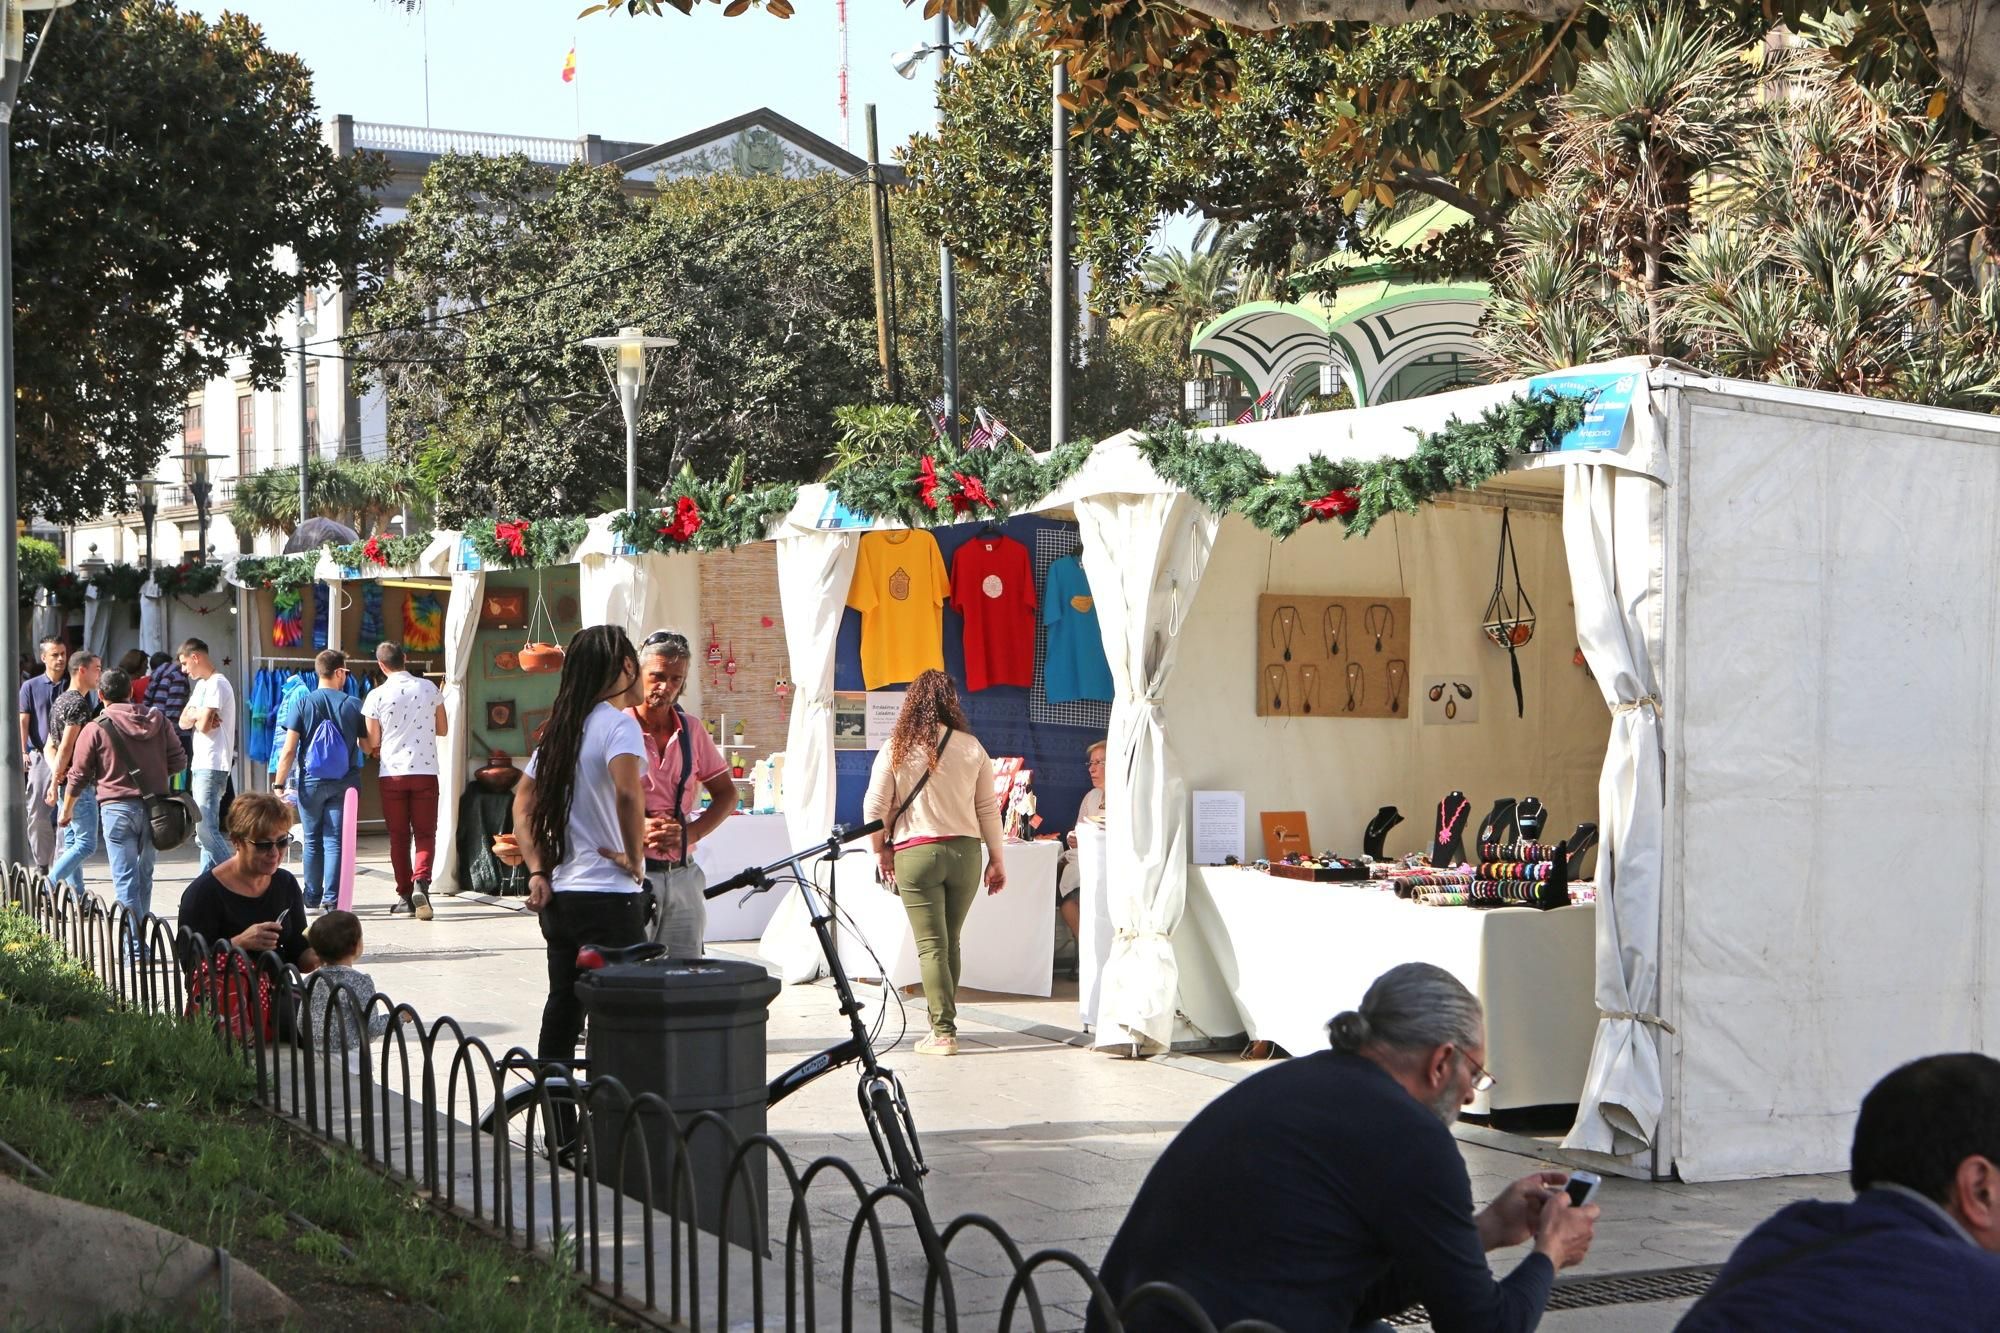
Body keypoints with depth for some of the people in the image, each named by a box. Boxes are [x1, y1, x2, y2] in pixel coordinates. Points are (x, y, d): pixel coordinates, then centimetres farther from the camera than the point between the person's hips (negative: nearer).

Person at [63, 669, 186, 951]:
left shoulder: (96, 729, -5)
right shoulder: (157, 721, 4)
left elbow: (79, 775, 2)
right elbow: (177, 761, 5)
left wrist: (67, 809, 18)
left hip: (117, 808, -4)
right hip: (153, 807, 4)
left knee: (125, 877, -2)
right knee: (144, 874, 16)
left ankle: (136, 946, -8)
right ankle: (140, 936, 24)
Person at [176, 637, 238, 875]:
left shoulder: (217, 684, -12)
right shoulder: (201, 685, 19)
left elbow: (204, 726, -17)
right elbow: (184, 722, 14)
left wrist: (195, 716, 3)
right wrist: (197, 715, -7)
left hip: (212, 766, -10)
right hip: (200, 765, 10)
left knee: (206, 828, -17)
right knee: (205, 828, 11)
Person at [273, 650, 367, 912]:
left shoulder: (304, 703, -3)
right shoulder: (354, 704, -1)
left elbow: (288, 750, -7)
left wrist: (279, 785, -4)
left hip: (311, 782, 0)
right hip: (344, 782, 0)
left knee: (313, 841, 11)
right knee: (335, 841, 2)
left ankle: (312, 899, 15)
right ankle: (331, 900, -5)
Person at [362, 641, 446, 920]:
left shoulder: (377, 696, -6)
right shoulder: (429, 688, 0)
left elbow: (373, 742, -2)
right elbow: (442, 729, 10)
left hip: (393, 772, -1)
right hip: (425, 771, 1)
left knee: (399, 836, 9)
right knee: (425, 833, 5)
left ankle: (405, 896, 9)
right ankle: (421, 882, -19)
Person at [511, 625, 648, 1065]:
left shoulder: (561, 727, 13)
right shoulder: (617, 723, -12)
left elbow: (523, 802, 16)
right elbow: (628, 794, -30)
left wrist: (537, 872, 10)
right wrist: (635, 858, -18)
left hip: (559, 895, 8)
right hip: (609, 897, -8)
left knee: (562, 1011, 14)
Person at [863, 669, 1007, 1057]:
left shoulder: (896, 750, -2)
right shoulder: (972, 748, 2)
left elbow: (874, 807, -3)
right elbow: (988, 809, 4)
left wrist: (881, 851, 11)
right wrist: (996, 859, 11)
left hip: (916, 853, -2)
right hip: (965, 852, 2)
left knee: (931, 946, -1)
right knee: (950, 942, 15)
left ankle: (943, 1032, -6)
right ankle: (942, 1021, 23)